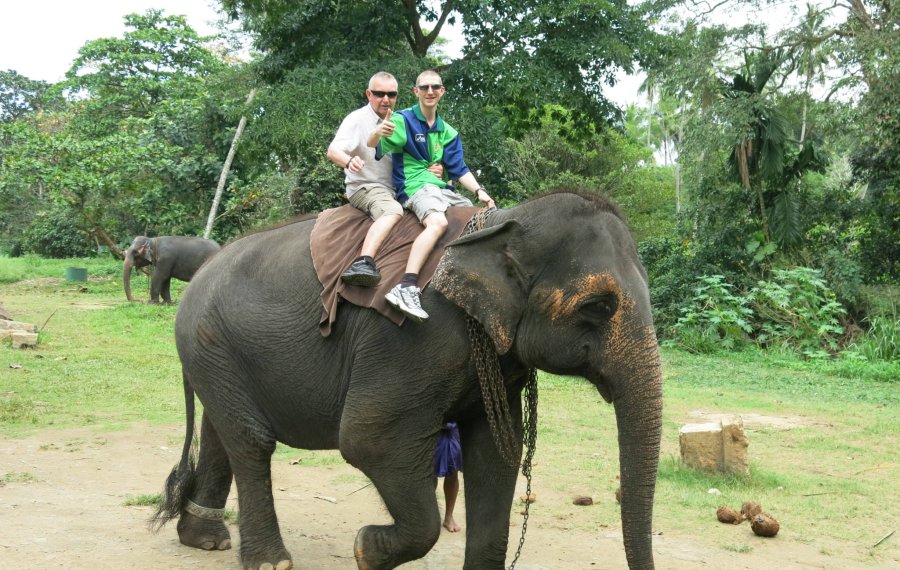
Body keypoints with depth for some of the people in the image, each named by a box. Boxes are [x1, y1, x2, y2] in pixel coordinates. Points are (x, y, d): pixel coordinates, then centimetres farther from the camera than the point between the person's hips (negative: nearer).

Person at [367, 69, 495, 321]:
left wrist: (479, 191, -3)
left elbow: (459, 169, 14)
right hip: (416, 187, -8)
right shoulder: (403, 120, -1)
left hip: (443, 189, 8)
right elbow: (375, 151, -12)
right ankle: (407, 288, -51)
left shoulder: (447, 132, 19)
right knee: (438, 222, -36)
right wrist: (376, 134, -36)